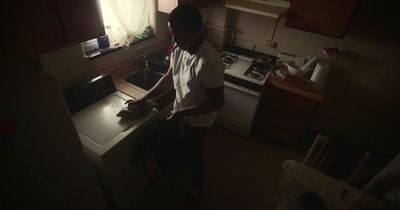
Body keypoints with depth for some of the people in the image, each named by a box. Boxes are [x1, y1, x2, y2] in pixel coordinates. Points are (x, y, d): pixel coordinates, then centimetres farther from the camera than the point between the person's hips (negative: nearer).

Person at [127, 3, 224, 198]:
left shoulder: (209, 62, -34)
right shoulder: (179, 50, -7)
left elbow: (217, 102, -28)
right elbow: (169, 78, 5)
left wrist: (183, 113, -25)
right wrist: (144, 98, 1)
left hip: (196, 120, -7)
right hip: (181, 114, 8)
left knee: (194, 154, 16)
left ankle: (196, 188, 47)